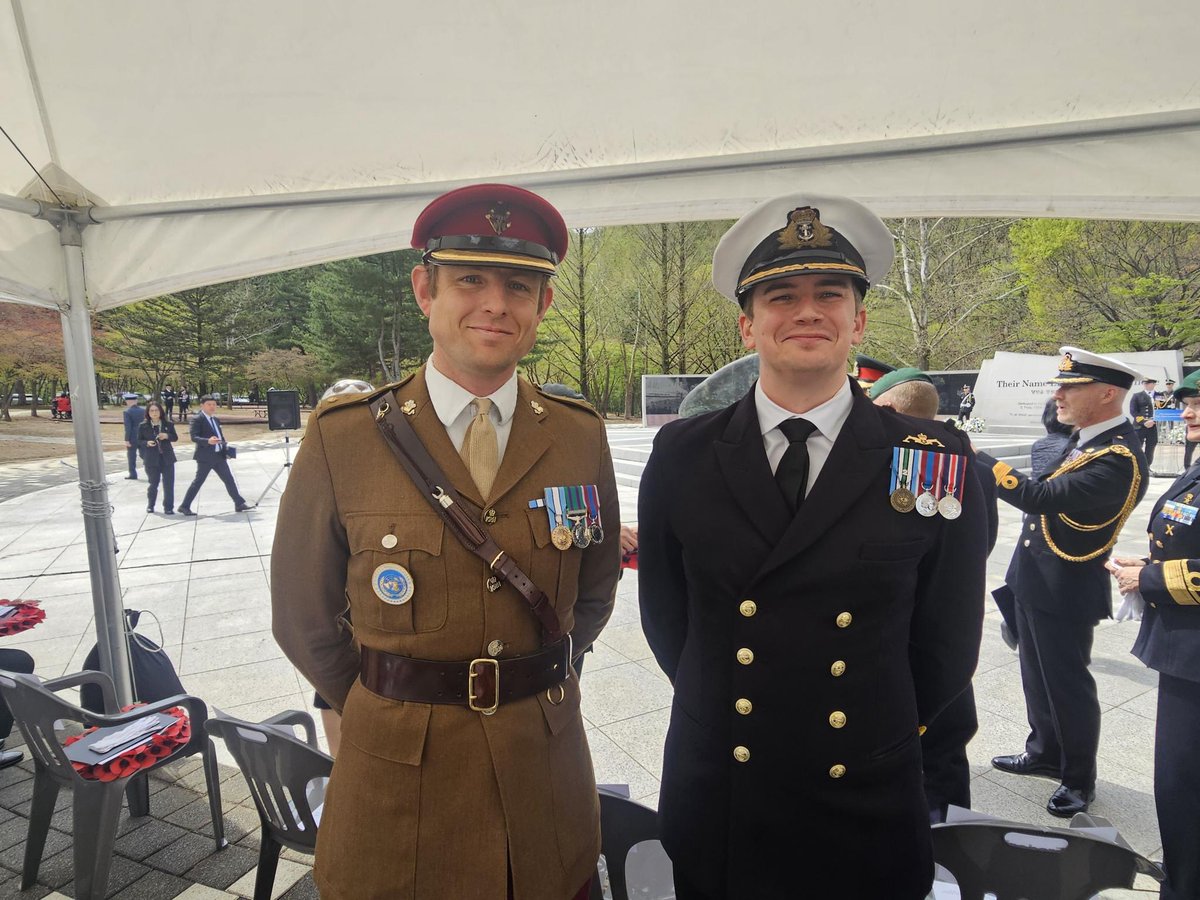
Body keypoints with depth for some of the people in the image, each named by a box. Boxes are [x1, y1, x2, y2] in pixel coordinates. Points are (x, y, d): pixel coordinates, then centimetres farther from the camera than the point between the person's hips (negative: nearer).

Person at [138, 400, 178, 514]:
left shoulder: (168, 424, 2)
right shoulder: (143, 426, -1)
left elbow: (175, 437, 8)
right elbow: (139, 441, 3)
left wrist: (167, 436, -11)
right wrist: (147, 443, -17)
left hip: (167, 458, 1)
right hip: (151, 459, -1)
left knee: (168, 483, -1)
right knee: (153, 483, 7)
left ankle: (168, 507, 7)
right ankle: (150, 505, 29)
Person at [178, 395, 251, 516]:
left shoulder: (216, 419, 17)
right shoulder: (197, 419, -8)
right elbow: (194, 437, -18)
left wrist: (225, 448, 9)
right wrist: (208, 441, -34)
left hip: (219, 455, 7)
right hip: (205, 456, -7)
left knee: (229, 479, 6)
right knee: (198, 481, -1)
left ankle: (239, 503, 10)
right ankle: (185, 506, 10)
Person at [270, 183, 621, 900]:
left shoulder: (582, 437, -5)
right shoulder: (342, 439, -10)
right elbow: (305, 618, 0)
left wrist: (530, 684, 6)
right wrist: (387, 708, 4)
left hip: (547, 769, 2)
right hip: (395, 778, -1)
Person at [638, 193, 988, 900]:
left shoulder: (939, 464, -9)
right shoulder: (681, 457, -8)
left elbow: (947, 647, 0)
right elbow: (664, 615, 3)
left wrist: (880, 732, 7)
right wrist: (720, 711, 7)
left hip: (866, 822, 0)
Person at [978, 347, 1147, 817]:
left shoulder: (1119, 459, -26)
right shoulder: (1083, 435, 3)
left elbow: (1040, 496, -34)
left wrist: (975, 457, -31)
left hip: (1065, 589, -9)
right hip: (1034, 580, 9)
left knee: (1067, 682, 9)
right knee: (1037, 675, 22)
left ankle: (1079, 777, 29)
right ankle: (1045, 752, 42)